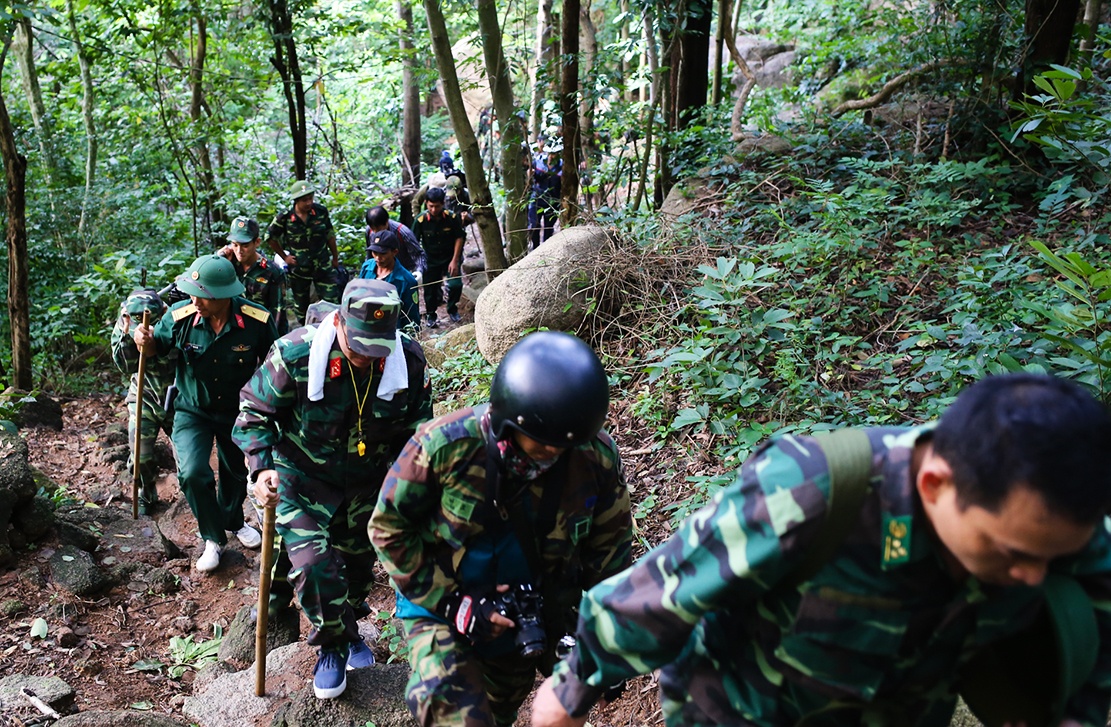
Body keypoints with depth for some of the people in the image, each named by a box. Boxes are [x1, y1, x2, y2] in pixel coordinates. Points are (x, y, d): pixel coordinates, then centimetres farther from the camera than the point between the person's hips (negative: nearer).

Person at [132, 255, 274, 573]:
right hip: (193, 410, -1)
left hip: (238, 411, 1)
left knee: (237, 472, 21)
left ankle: (234, 522, 54)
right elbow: (157, 348, -2)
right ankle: (214, 538, 8)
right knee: (193, 473, -19)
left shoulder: (257, 321, -24)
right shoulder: (179, 317, -21)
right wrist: (146, 342, -25)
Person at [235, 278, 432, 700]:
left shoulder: (409, 360, -19)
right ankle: (333, 646, 15)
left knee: (359, 559, 18)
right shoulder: (295, 354, -26)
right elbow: (255, 413, -13)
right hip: (304, 477, -2)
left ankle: (349, 631, 47)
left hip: (367, 479, 3)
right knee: (312, 562, -13)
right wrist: (262, 467, -26)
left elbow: (415, 427, -1)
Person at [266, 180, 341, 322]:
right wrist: (284, 257, 0)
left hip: (324, 267, 0)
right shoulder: (285, 218, -14)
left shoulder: (321, 211, -10)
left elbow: (330, 235, 3)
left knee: (332, 302, -3)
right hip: (298, 270, 0)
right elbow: (271, 238, 2)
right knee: (301, 306, 16)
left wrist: (335, 258, 9)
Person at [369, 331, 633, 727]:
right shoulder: (445, 444, -28)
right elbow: (389, 528, -15)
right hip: (441, 607, -3)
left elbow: (608, 548, -5)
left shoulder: (597, 457, -21)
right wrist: (455, 602, -20)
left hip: (529, 619, 3)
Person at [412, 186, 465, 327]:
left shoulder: (452, 217, -15)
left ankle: (452, 309, 16)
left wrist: (454, 261, -9)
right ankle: (430, 315, 31)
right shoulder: (421, 220, -17)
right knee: (430, 289, 4)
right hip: (430, 261, 0)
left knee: (456, 284, -14)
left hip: (450, 258, 0)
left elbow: (459, 238, -6)